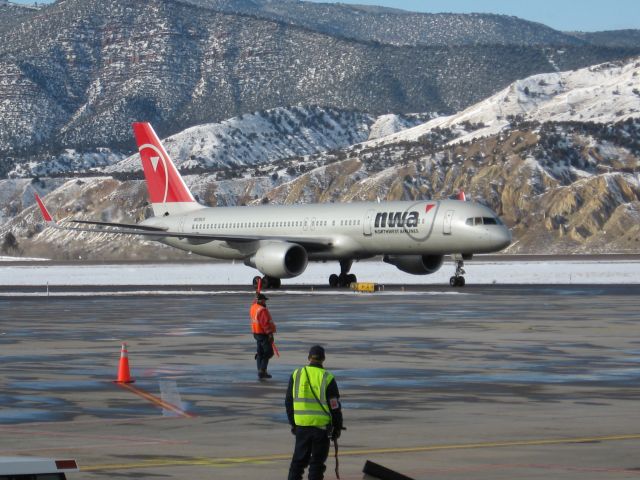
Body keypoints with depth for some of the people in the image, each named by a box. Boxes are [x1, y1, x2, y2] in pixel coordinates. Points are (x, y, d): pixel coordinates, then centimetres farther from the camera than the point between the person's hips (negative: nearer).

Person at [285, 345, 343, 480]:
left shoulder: (296, 375, 3)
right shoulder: (327, 378, -7)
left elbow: (289, 402, 10)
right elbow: (335, 406, -5)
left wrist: (292, 423, 20)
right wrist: (337, 428, 6)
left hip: (301, 425, 3)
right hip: (321, 427, -3)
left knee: (299, 459, 13)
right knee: (317, 461, 5)